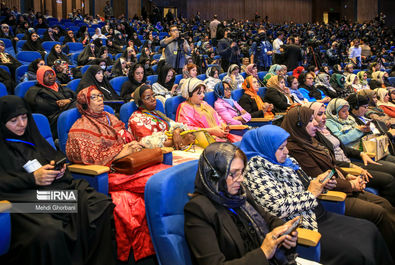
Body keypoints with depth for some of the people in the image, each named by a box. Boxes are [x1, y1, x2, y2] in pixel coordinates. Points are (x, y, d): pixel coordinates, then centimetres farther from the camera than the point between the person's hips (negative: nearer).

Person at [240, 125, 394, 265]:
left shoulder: (285, 160, 11)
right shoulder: (256, 168, -15)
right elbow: (279, 208, -23)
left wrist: (320, 183, 3)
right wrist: (311, 193, -13)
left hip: (320, 215, 10)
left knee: (369, 229, 4)